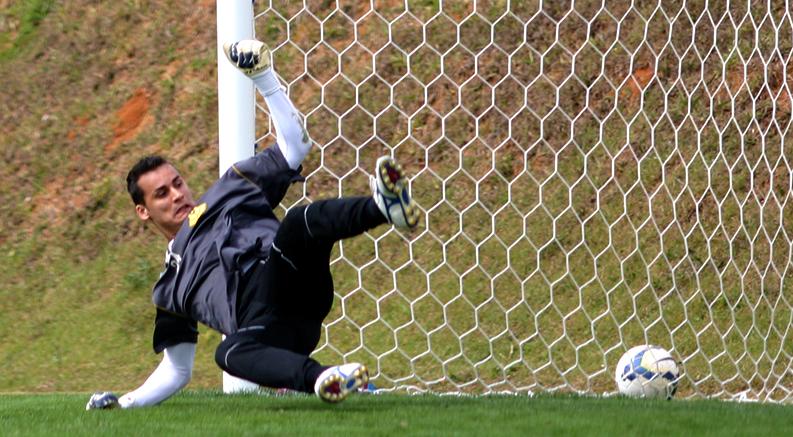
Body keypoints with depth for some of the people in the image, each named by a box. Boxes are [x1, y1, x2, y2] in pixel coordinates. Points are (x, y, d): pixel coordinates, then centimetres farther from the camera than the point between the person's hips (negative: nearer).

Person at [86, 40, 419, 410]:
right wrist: (125, 403, 24)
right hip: (263, 328, 1)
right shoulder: (169, 288, 36)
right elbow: (176, 371, 38)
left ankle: (383, 206, -62)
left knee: (301, 223, -33)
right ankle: (321, 379, -66)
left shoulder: (231, 192, 32)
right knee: (231, 353, -38)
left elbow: (295, 144, 25)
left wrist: (263, 79, 16)